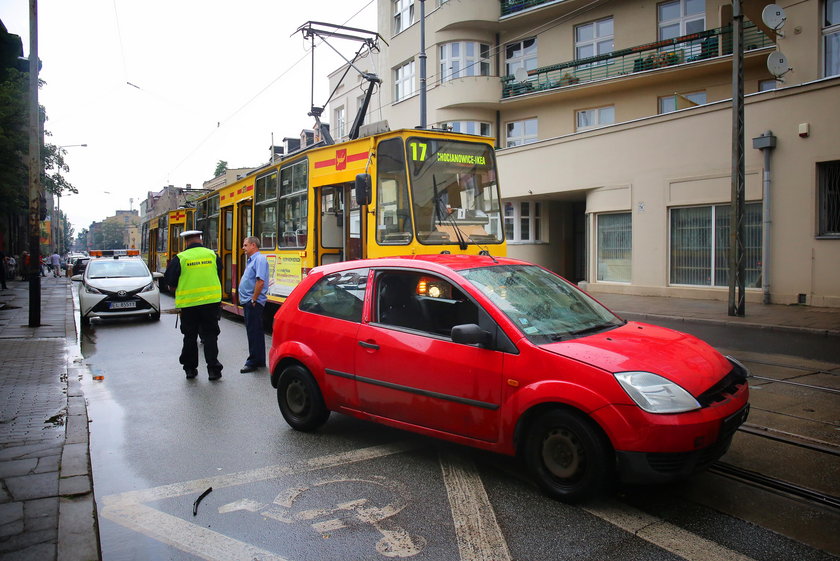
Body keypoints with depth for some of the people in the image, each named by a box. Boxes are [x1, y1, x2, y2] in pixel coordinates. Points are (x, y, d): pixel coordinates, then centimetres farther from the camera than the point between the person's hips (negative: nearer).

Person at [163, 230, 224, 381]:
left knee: (190, 336, 11)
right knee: (210, 335, 6)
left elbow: (170, 281, 1)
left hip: (188, 302, -1)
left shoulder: (180, 258, -5)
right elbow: (219, 276, 14)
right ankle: (213, 369, 2)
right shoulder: (212, 255, 3)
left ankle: (190, 369, 18)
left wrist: (178, 289, 21)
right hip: (211, 301, 1)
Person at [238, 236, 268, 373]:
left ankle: (253, 362, 0)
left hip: (254, 303, -11)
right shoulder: (251, 260, 18)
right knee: (253, 331, 15)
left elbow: (260, 281, -23)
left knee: (254, 332, -6)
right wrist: (244, 298, 16)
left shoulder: (259, 259, -14)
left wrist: (253, 300, -21)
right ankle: (259, 361, 23)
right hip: (248, 302, 11)